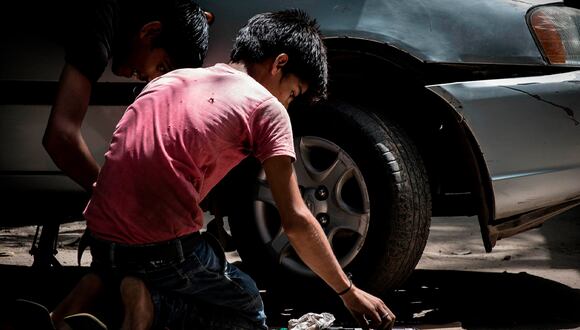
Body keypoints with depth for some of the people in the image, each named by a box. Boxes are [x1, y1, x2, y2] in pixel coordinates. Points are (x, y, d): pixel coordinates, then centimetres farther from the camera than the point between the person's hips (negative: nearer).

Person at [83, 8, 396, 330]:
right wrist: (349, 293, 6)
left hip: (101, 242, 7)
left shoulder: (171, 79, 18)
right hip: (162, 250, -7)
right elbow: (296, 221, -4)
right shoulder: (266, 107, -1)